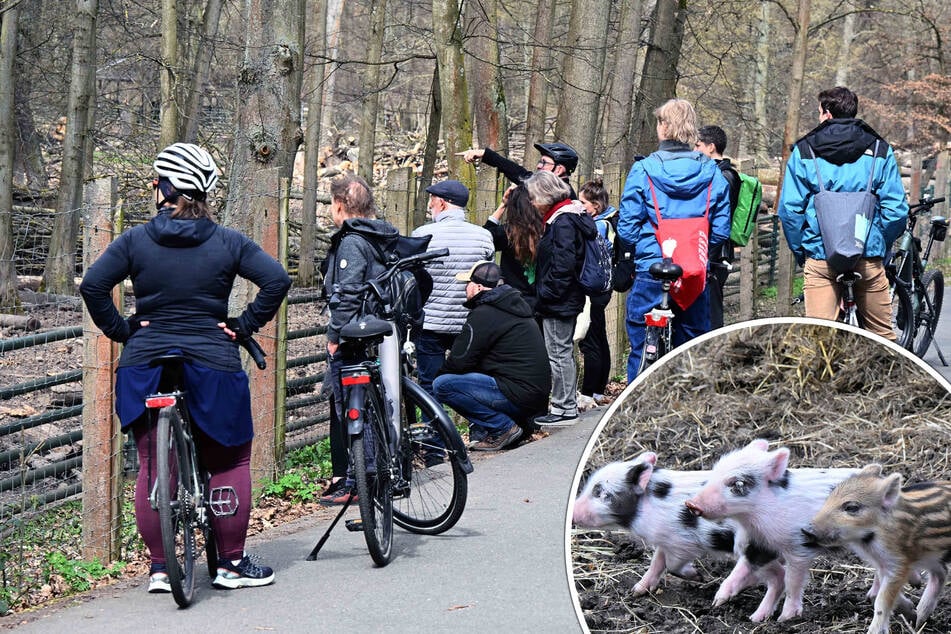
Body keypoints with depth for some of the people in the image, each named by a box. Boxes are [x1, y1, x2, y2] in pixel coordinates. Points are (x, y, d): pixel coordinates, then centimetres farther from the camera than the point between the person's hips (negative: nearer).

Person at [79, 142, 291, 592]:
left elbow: (92, 285, -9)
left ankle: (159, 568, 10)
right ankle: (232, 564, 13)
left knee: (152, 467, 9)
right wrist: (244, 326, -3)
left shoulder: (135, 240, -1)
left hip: (145, 366, 1)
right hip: (213, 366, -1)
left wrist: (120, 330, 0)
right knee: (230, 463, 12)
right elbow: (276, 280, -10)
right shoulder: (227, 242, -1)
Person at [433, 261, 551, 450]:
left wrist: (440, 373, 9)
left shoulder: (484, 314, -12)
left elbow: (459, 361, -12)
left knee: (442, 385, -13)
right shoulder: (514, 305, 18)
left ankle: (503, 427, -10)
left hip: (520, 396, -10)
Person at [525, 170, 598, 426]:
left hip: (558, 301, -11)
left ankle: (564, 409, 1)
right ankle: (567, 405, 24)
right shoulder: (567, 217, 13)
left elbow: (563, 265, -24)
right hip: (567, 299, 11)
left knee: (558, 353, -4)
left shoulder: (562, 222, -18)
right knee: (564, 353, 16)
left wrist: (545, 294, -17)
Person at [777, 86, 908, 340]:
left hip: (820, 259, -1)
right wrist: (881, 246, 12)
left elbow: (789, 210, -2)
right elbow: (896, 210, -1)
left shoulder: (804, 151, 2)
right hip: (869, 259, 1)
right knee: (883, 334, 12)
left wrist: (800, 252, 10)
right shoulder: (880, 151, 5)